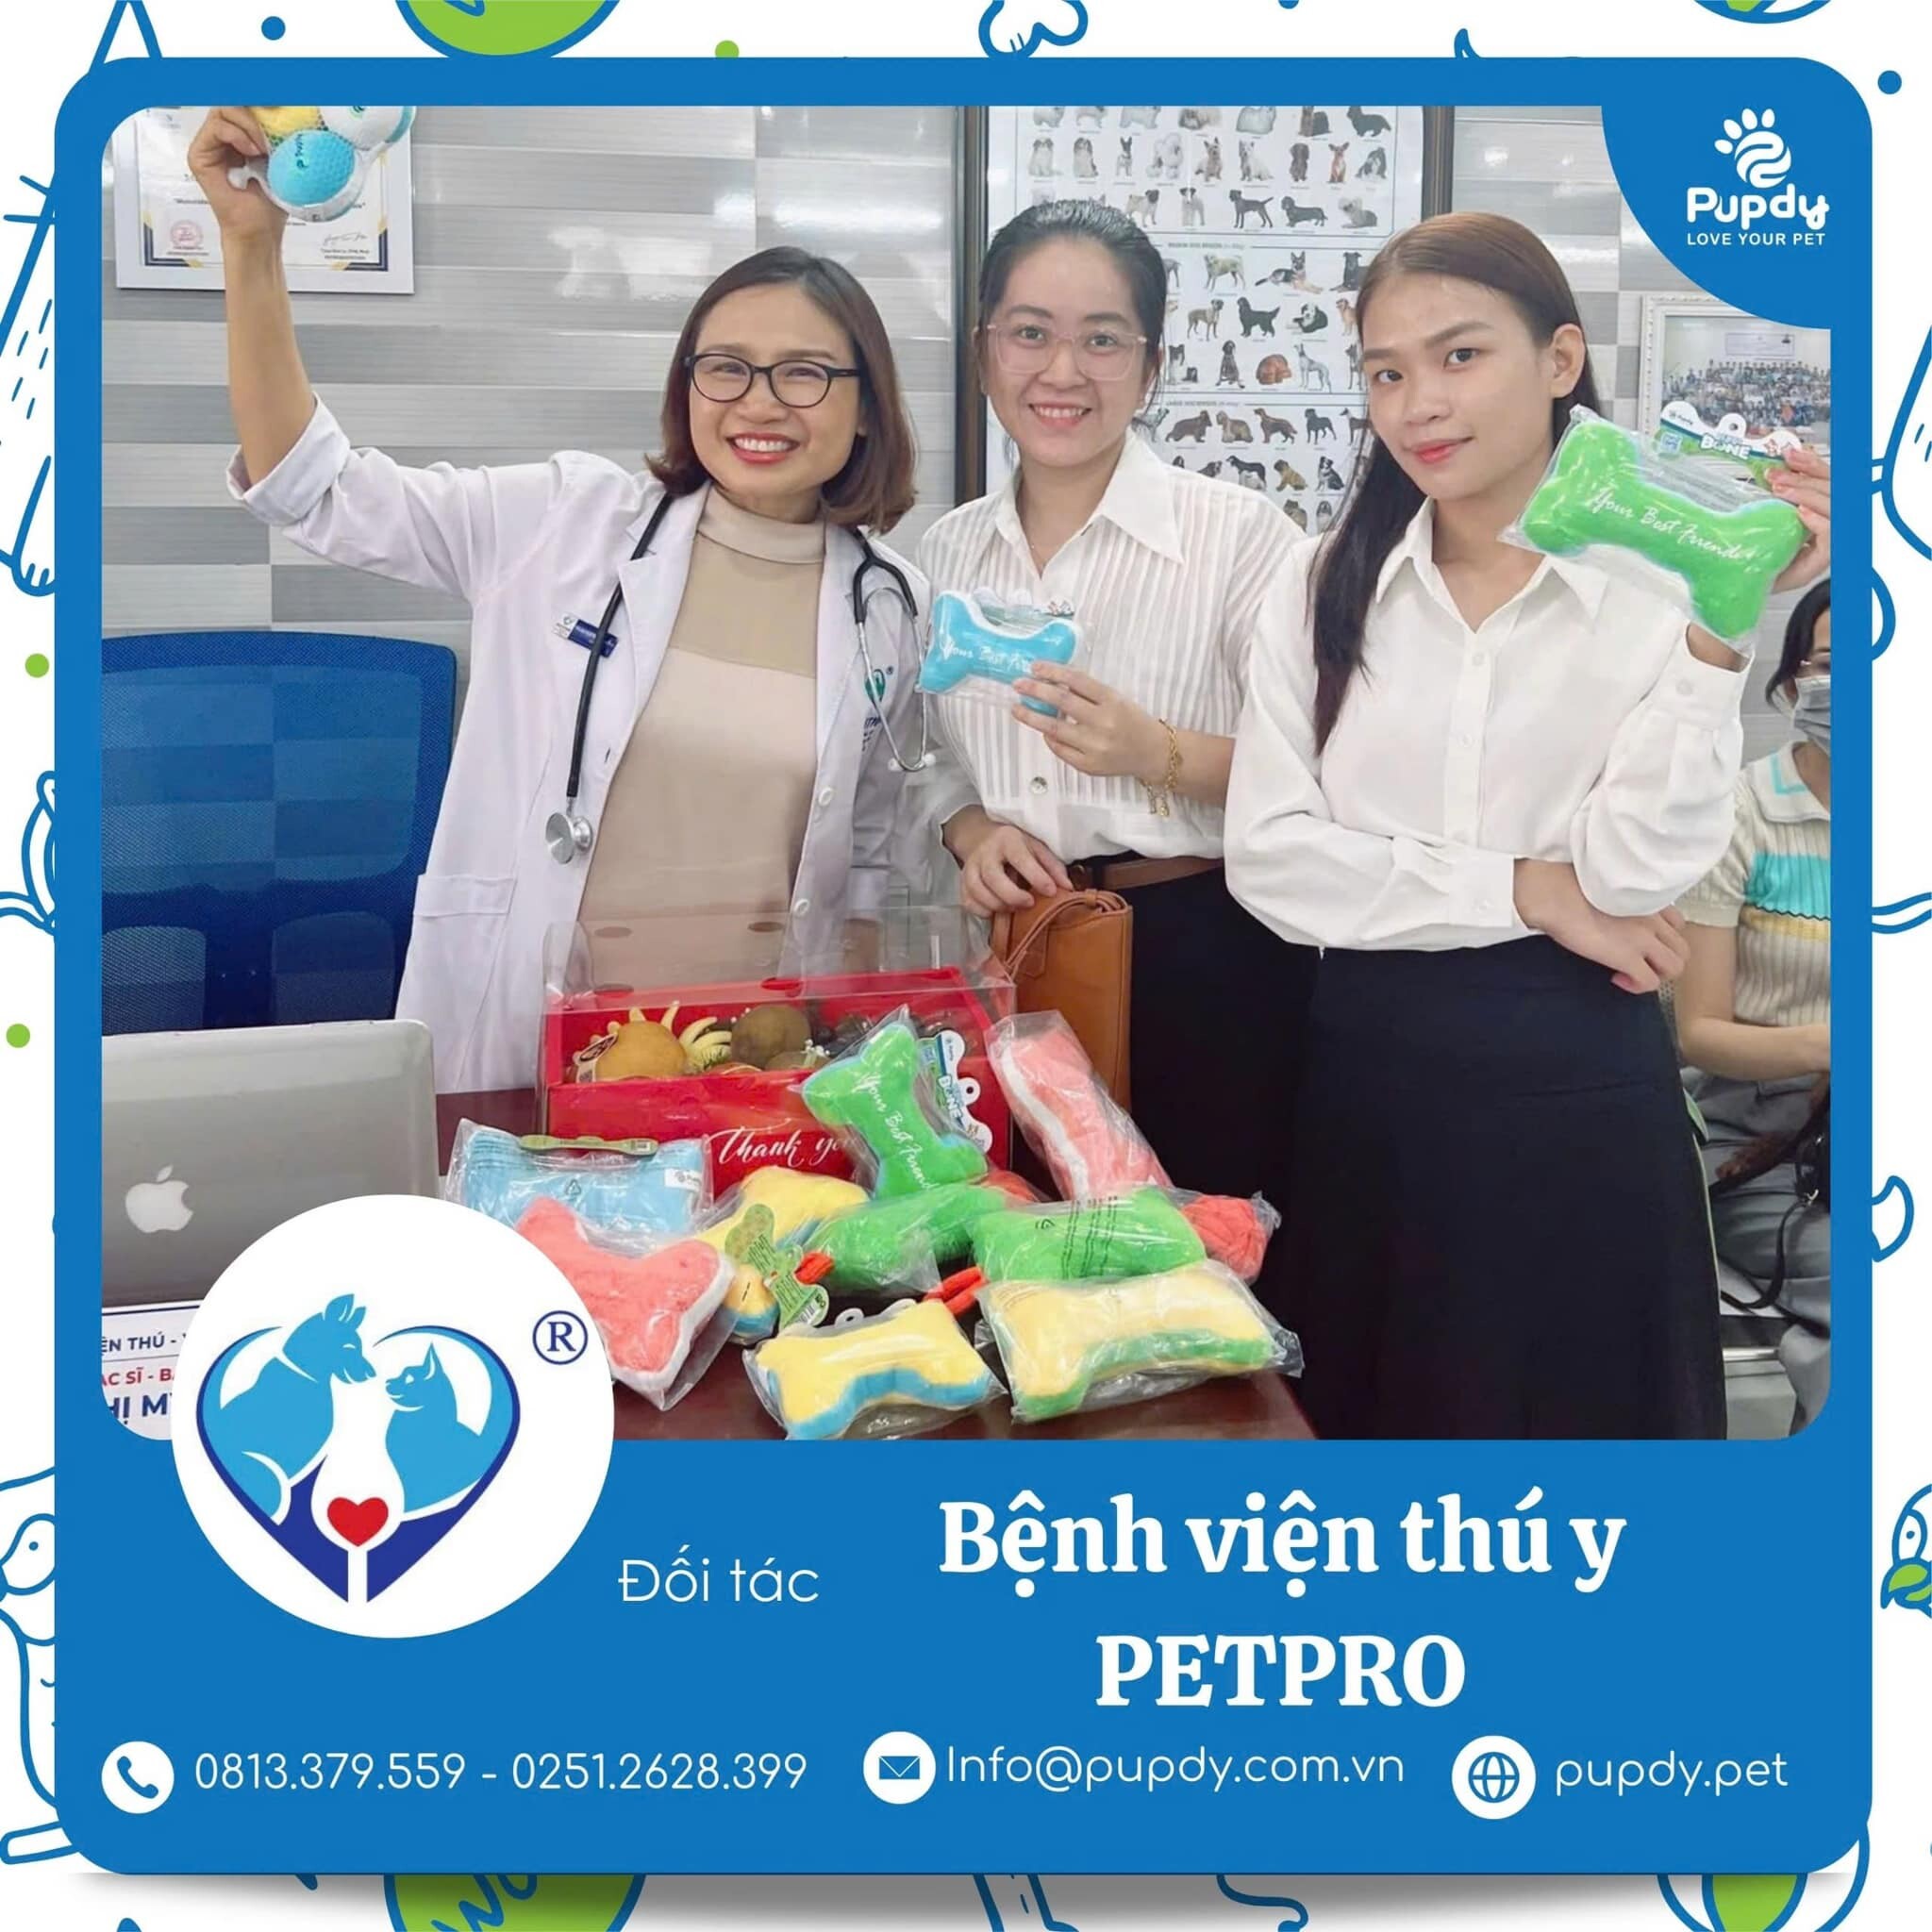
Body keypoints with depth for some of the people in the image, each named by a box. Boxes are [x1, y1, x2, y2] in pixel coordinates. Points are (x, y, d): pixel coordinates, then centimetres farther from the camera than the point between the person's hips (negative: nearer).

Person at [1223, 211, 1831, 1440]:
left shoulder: (1662, 589, -6)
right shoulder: (1326, 589, 1)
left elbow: (1639, 867, -15)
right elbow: (1270, 856, -7)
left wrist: (1724, 628, -23)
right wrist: (1526, 891, -11)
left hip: (1577, 1082, -2)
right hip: (1370, 1070, 2)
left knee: (1576, 1407, 13)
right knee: (1358, 1408, 16)